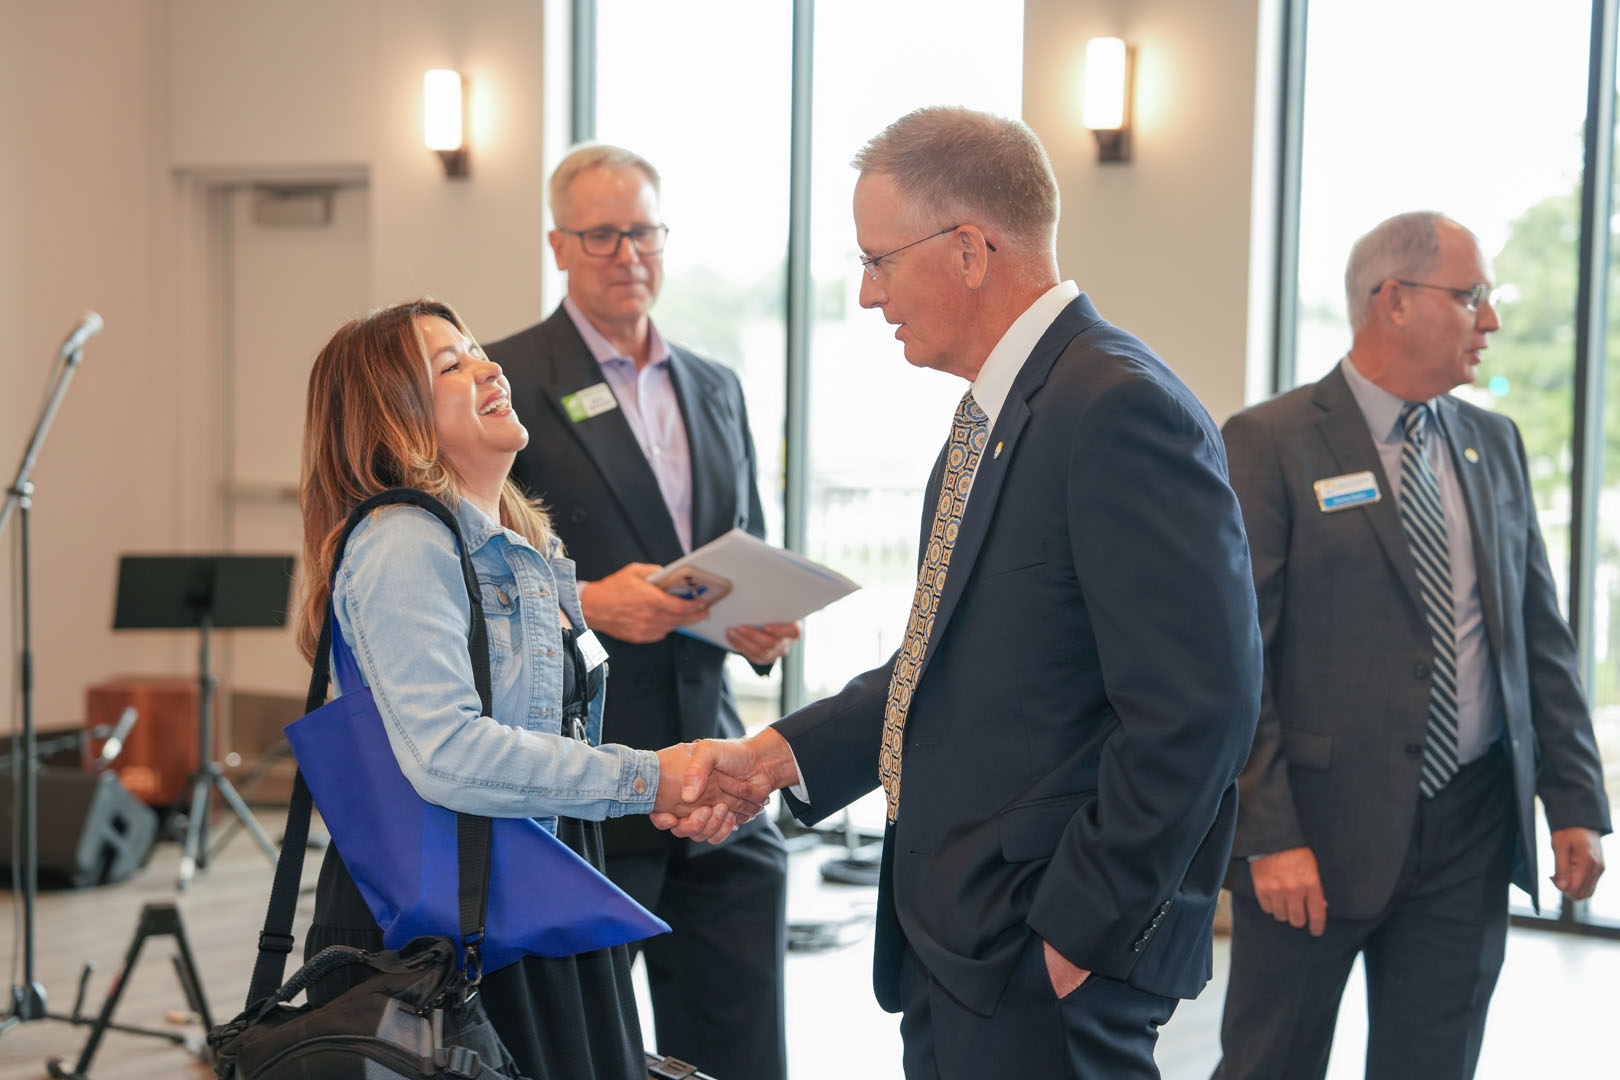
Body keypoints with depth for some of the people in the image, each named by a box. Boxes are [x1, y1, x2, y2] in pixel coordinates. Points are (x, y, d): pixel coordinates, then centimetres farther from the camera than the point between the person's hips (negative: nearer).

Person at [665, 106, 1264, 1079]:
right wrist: (781, 753, 9)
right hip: (954, 930, 9)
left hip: (1048, 966, -9)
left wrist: (1078, 930, -19)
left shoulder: (1122, 412, -19)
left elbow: (1194, 710, -23)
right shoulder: (996, 414, 12)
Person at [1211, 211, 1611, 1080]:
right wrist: (1269, 836, -17)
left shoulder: (1495, 445, 11)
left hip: (1472, 836, 5)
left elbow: (1541, 638, 12)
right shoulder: (1269, 444, -8)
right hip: (1322, 826, -5)